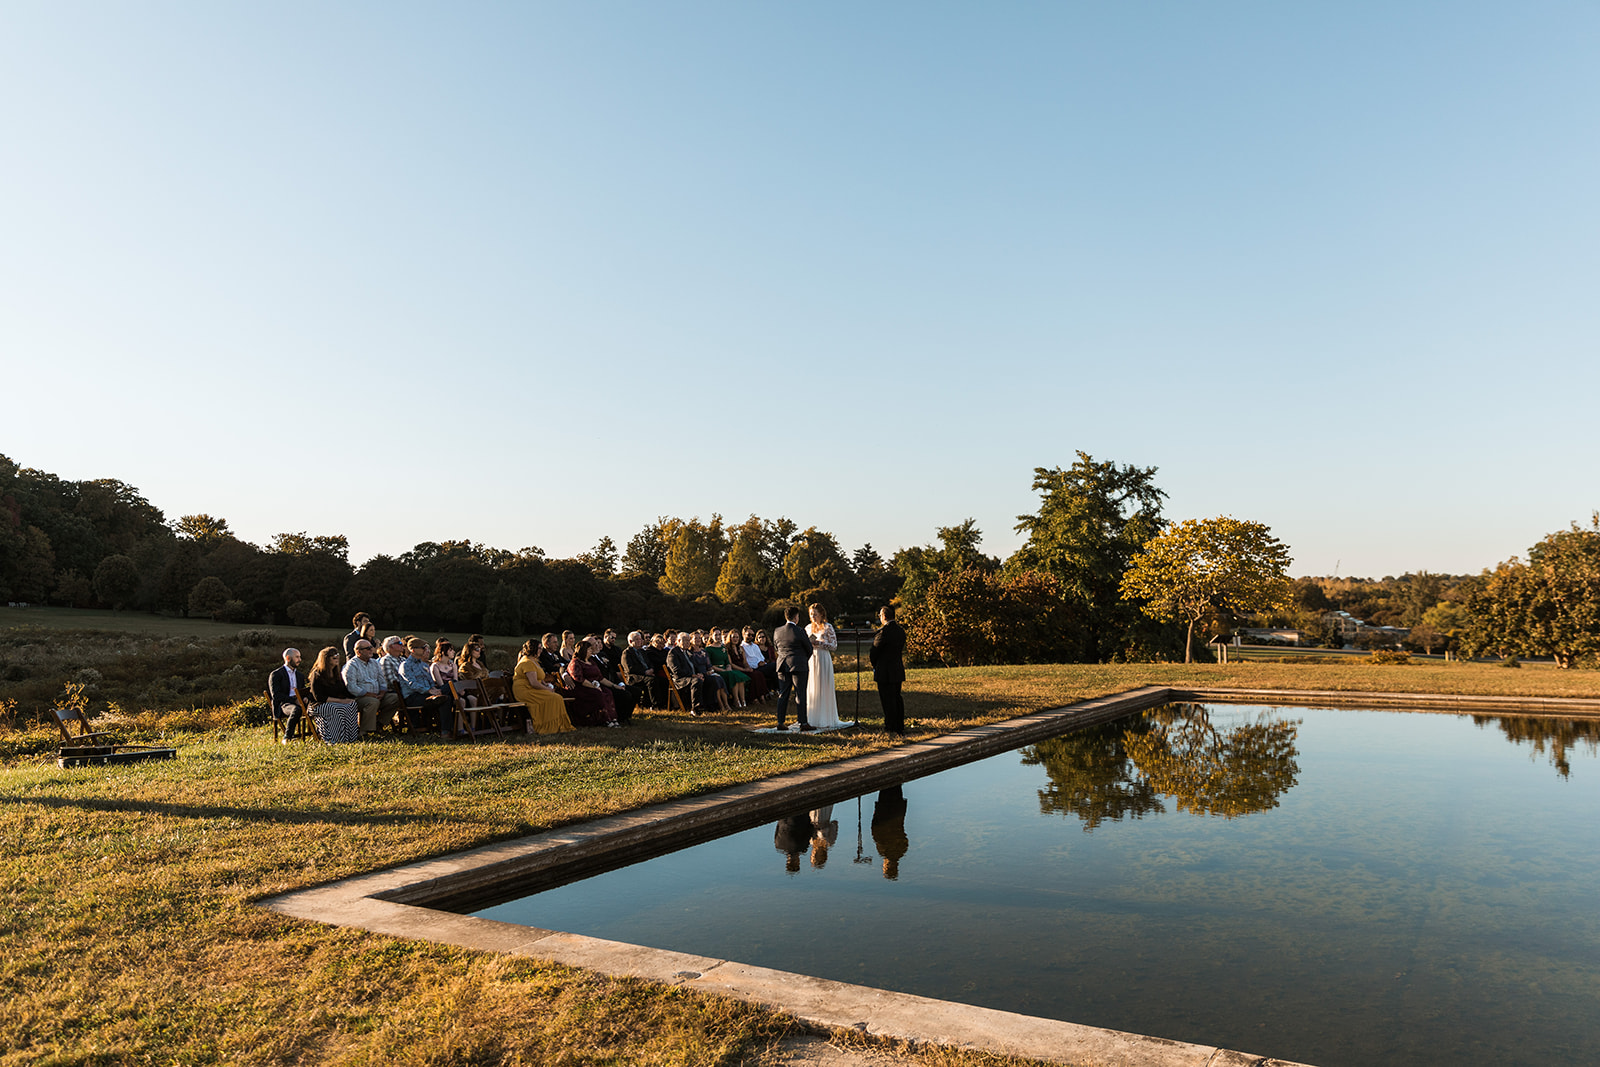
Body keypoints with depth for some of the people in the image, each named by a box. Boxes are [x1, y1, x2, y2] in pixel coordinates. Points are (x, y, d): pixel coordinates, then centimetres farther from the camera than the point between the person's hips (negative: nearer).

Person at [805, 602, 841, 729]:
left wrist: (818, 642, -14)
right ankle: (812, 719, 10)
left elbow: (834, 646, -7)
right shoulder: (808, 628, 12)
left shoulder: (828, 627, -3)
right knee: (811, 689, 3)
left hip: (823, 660, -5)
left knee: (823, 689, -3)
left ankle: (825, 720, 3)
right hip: (810, 660, 5)